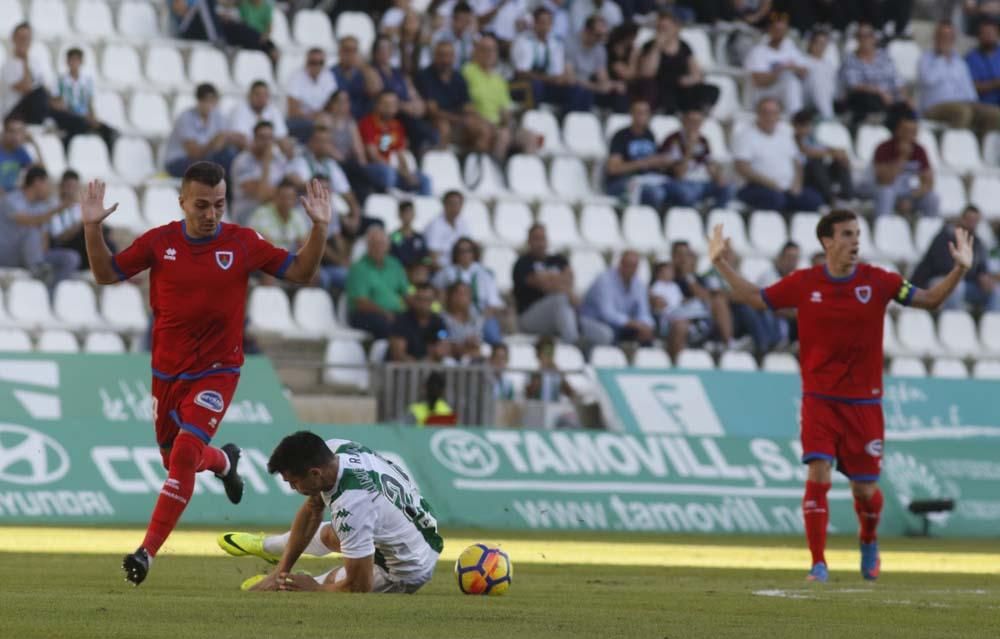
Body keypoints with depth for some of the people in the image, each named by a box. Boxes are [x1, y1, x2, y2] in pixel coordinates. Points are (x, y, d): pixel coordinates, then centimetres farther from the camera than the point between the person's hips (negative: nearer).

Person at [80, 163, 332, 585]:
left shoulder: (243, 243, -7)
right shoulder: (159, 242, -4)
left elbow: (300, 272, -3)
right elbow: (106, 273, 3)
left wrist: (319, 228, -18)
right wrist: (92, 229, -13)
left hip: (217, 372, -3)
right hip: (167, 371, 3)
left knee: (185, 454, -21)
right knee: (176, 460, 17)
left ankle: (148, 551, -20)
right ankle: (223, 460, 53)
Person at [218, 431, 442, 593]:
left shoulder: (350, 508, -41)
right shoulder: (334, 448, -18)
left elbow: (359, 588, -30)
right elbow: (312, 511, 0)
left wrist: (315, 588, -11)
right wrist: (281, 570, 2)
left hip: (405, 572, -8)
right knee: (327, 534, 28)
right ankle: (265, 545, 58)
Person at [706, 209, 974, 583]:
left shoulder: (877, 282, -2)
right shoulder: (804, 284, -1)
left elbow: (930, 300, 3)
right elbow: (755, 299, 11)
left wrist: (959, 270, -11)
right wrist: (721, 264, 4)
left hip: (863, 401, 0)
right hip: (819, 398, 0)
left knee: (865, 488, 5)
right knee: (818, 475, -16)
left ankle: (869, 542, 38)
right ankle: (818, 564, -9)